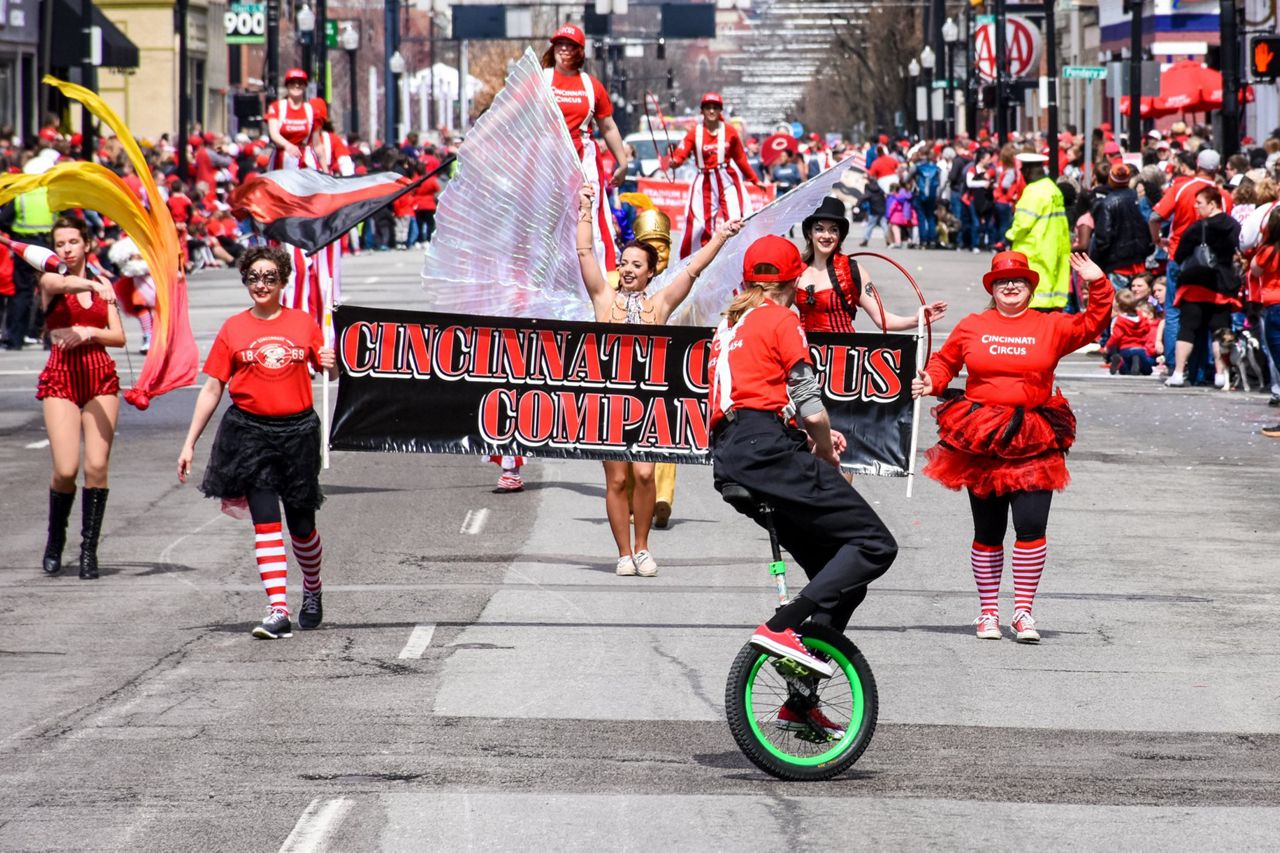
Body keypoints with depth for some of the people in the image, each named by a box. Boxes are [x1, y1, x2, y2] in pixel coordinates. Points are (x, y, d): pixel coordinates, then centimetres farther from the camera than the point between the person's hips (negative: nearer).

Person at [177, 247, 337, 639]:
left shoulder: (304, 323, 6)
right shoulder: (233, 329, 4)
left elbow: (329, 372, 15)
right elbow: (212, 389, 6)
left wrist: (331, 366, -11)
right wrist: (189, 444, 4)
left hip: (298, 431, 1)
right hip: (250, 432, -1)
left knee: (302, 526, 8)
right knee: (266, 522, -11)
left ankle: (312, 591, 36)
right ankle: (278, 611, -15)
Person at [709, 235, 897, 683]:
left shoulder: (730, 325, 25)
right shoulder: (781, 319, 1)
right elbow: (812, 408, -6)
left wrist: (815, 438, 27)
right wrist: (827, 455, 11)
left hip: (727, 461, 9)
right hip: (770, 451, -9)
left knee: (834, 567, 13)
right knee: (874, 544, -9)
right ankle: (783, 626, -23)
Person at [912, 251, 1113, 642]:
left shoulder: (1051, 327, 6)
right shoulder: (971, 327, 8)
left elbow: (1093, 323, 2)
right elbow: (945, 361, 15)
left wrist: (1098, 286, -9)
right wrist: (931, 382, -4)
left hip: (1033, 444, -1)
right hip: (980, 441, 1)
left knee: (1031, 524, -14)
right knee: (988, 532, 9)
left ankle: (1023, 611, -6)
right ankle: (988, 611, 18)